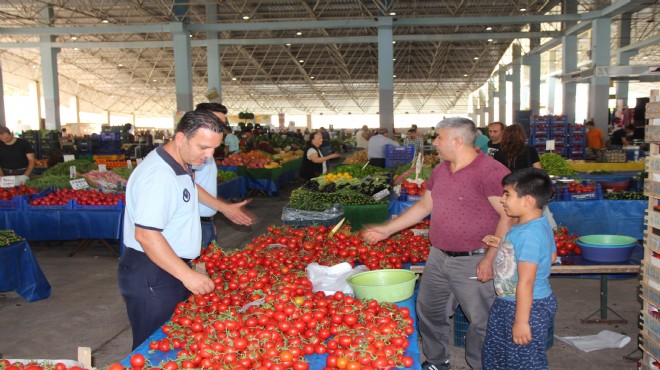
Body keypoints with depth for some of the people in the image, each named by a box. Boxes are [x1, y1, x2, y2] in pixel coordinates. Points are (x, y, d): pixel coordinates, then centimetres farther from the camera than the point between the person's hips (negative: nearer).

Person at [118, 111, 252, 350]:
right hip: (151, 277, -10)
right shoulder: (158, 176, -25)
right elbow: (146, 235, -30)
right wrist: (187, 275, -29)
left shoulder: (182, 166, 7)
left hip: (173, 269, 10)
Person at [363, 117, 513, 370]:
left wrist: (491, 258, -21)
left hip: (473, 262, -8)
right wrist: (387, 230, 17)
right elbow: (424, 206, 19)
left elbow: (509, 216, -19)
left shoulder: (491, 171, -17)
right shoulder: (440, 170, 9)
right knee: (428, 312, 18)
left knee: (481, 321, 4)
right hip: (438, 257, 8)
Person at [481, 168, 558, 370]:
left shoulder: (530, 234, -29)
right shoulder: (540, 224, 1)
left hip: (529, 306, -10)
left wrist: (521, 321, -23)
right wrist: (503, 245, 10)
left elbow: (526, 282, -28)